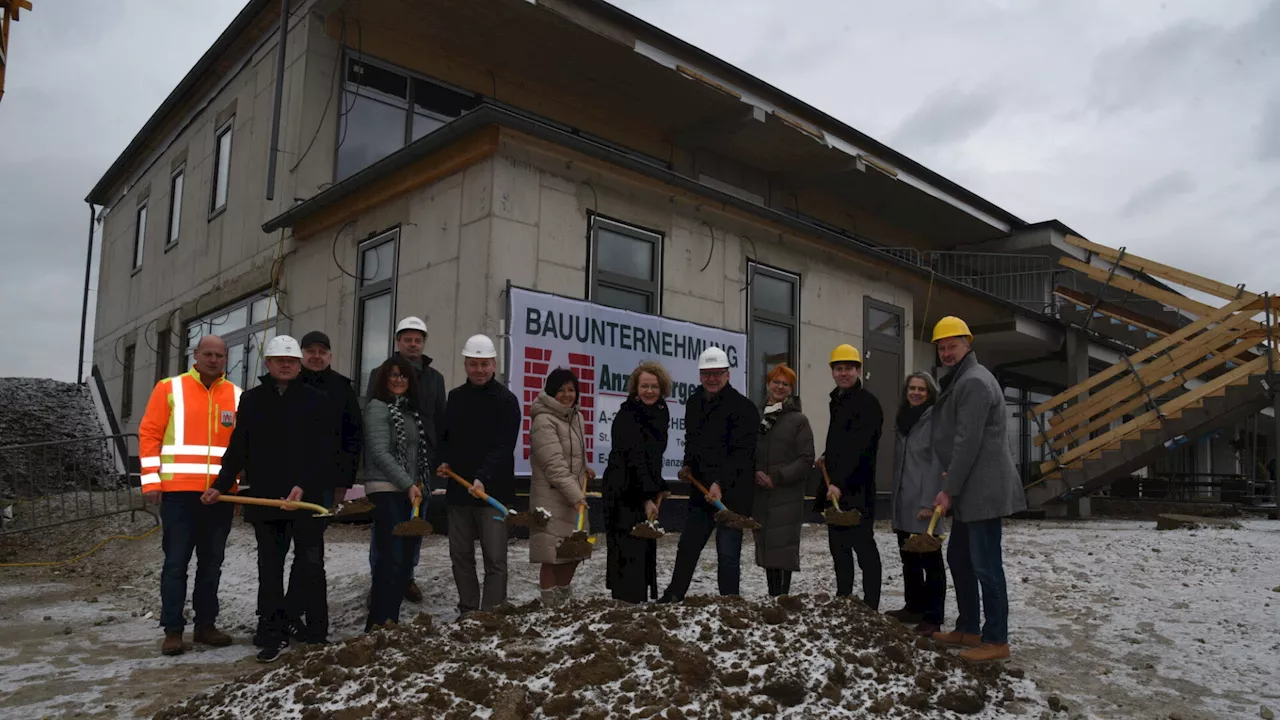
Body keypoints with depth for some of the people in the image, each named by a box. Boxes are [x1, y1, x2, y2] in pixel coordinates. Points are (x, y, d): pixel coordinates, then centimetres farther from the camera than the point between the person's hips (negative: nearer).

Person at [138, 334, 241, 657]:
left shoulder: (237, 396, 9)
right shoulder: (170, 388, 1)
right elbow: (149, 434, -1)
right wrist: (151, 480, -8)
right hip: (179, 491, -3)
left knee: (211, 562, 10)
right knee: (176, 562, 1)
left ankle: (205, 624, 19)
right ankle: (173, 629, 9)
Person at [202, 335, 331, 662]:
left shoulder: (315, 400, 2)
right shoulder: (251, 401, 10)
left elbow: (322, 451, -6)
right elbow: (237, 449, 11)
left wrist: (303, 486, -17)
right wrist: (220, 486, 3)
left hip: (307, 496, -2)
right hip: (263, 497, 2)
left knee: (310, 563, 3)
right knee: (269, 567, 6)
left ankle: (317, 631, 14)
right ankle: (273, 633, 11)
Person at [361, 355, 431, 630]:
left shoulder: (411, 409, 16)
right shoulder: (377, 407, -5)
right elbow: (379, 453, -14)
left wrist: (421, 481, 6)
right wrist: (408, 484, -16)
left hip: (413, 492, 7)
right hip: (387, 491, -7)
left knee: (406, 558, 7)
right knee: (391, 558, -10)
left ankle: (392, 620, 16)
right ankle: (377, 625, -5)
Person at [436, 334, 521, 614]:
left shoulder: (506, 401, -6)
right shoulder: (455, 397, 11)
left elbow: (504, 446, -15)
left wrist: (483, 478, -27)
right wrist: (444, 461, 2)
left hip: (493, 491, -5)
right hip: (458, 488, 6)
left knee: (495, 558, -5)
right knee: (460, 555, 11)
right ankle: (467, 612, 23)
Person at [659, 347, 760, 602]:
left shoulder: (743, 407, -12)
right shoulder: (694, 404, 12)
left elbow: (742, 452, -21)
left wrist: (720, 483, -29)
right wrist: (688, 465, 10)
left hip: (732, 494, -7)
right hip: (701, 490, 7)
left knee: (727, 555, -3)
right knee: (687, 548, 16)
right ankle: (672, 598, 30)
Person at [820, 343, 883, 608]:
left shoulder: (867, 403, -12)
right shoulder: (837, 401, 17)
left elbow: (859, 447, -23)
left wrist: (840, 483, -30)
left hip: (856, 487, -9)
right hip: (834, 485, 9)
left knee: (863, 545, -6)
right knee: (838, 544, 14)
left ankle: (871, 606, -1)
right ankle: (842, 601, 24)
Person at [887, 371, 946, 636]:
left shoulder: (936, 419, -7)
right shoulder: (902, 420, 15)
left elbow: (938, 463, -14)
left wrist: (929, 503, -19)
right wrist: (895, 499, 16)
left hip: (923, 502, -8)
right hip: (903, 502, 8)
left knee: (930, 559, -3)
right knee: (909, 558, 14)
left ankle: (933, 617, 1)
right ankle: (914, 607, 25)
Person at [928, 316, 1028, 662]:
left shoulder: (974, 381, -15)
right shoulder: (959, 381, 18)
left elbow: (967, 443, -20)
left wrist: (949, 489, -18)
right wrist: (951, 485, 15)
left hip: (982, 489, -11)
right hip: (969, 490, 11)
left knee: (986, 565, -5)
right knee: (959, 557, 16)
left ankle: (996, 640, 3)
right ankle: (968, 629, 26)